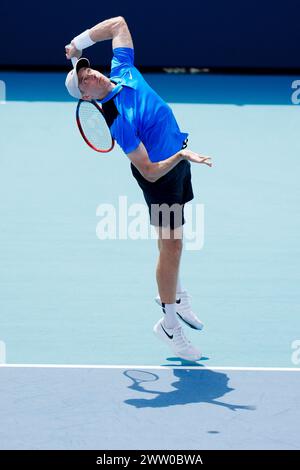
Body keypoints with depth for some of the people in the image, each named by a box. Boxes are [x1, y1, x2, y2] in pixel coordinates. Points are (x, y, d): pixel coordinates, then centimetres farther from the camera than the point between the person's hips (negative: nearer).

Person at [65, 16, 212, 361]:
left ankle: (174, 294, 40)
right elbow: (149, 172, -29)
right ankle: (169, 323, 10)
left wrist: (79, 43, -2)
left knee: (173, 240, 21)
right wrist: (181, 156, -39)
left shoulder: (122, 70, -10)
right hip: (161, 174, -8)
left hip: (178, 159, 8)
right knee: (171, 245, -3)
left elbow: (118, 23, 3)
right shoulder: (118, 121, -29)